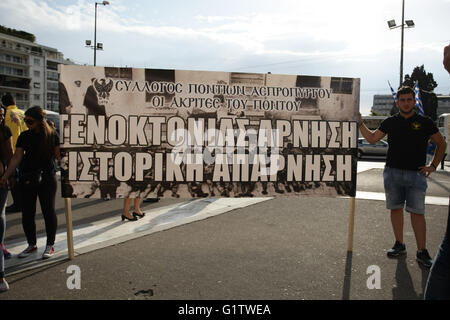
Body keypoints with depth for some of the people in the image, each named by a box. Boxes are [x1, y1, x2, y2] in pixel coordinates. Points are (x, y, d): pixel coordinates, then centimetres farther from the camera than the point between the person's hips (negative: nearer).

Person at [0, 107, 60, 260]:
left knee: (48, 211, 2)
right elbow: (17, 158, 3)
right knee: (27, 213, 6)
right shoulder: (24, 136, 5)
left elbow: (59, 155, 1)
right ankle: (32, 245, 23)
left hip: (47, 178, -3)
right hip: (27, 179, 3)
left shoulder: (52, 135, -2)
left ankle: (50, 245, 16)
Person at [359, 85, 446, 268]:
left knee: (417, 212, -4)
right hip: (392, 173, 3)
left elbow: (441, 143, 12)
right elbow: (372, 138, 14)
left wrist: (433, 165, 3)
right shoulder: (390, 122, 8)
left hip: (416, 174, -2)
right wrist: (360, 123, 4)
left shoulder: (425, 122, 3)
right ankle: (399, 245, 21)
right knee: (395, 209, 8)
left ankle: (422, 252, 3)